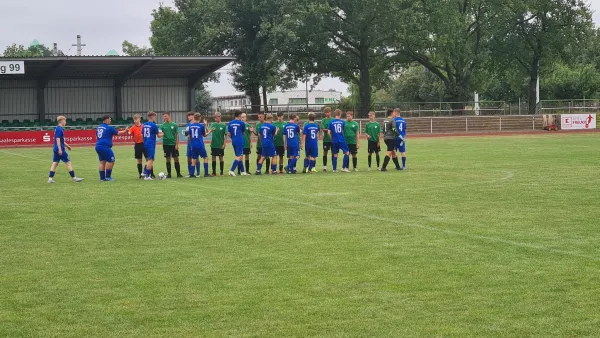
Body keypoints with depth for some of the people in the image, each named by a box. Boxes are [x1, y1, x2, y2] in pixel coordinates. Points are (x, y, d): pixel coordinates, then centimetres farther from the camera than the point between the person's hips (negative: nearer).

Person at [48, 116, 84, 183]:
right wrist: (60, 149, -25)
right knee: (68, 162, -2)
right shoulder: (59, 129, -14)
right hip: (60, 150, -10)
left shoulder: (58, 129, 16)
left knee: (55, 163, 7)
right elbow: (58, 139, -21)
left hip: (56, 150, 10)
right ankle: (74, 178, 2)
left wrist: (67, 146, 29)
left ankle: (50, 178, 4)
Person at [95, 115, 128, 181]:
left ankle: (102, 177, 10)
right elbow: (118, 133, 3)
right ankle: (108, 176, -1)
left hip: (98, 146, 8)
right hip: (105, 147, -8)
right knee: (111, 160, 0)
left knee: (102, 161, 11)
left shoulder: (99, 127, 15)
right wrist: (125, 131, 19)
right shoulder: (109, 128, -7)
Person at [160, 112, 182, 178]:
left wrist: (177, 144, -5)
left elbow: (177, 135, 0)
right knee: (168, 159, 4)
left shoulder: (174, 125, 0)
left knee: (176, 159, 1)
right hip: (166, 144, 1)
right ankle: (169, 174, 11)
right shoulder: (163, 125, 4)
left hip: (173, 144, -1)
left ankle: (178, 173, 9)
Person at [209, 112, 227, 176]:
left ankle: (221, 172, 12)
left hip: (220, 145, -3)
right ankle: (214, 172, 15)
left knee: (221, 158, 4)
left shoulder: (223, 125, -5)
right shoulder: (213, 124, 3)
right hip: (213, 144, 3)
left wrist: (224, 144, -10)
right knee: (213, 158, 7)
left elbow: (226, 135, -4)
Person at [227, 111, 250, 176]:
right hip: (240, 141, -6)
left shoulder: (230, 123, 7)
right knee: (239, 157, -6)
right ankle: (232, 170, -17)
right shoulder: (241, 123, -7)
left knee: (239, 156, 15)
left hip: (233, 141, 7)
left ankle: (242, 171, 18)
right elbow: (243, 132, 8)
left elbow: (228, 133, 7)